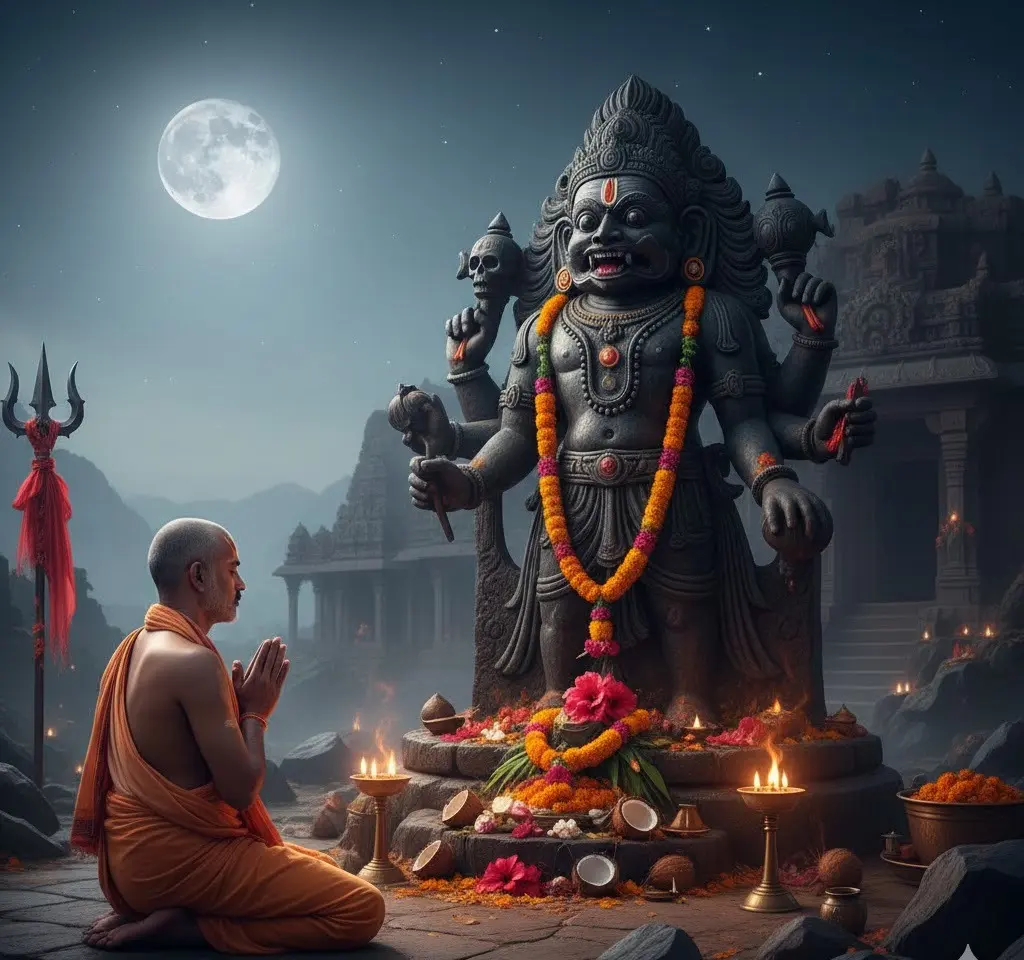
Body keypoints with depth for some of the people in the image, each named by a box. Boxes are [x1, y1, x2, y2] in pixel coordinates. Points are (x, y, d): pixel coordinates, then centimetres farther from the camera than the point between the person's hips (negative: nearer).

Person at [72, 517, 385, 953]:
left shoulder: (134, 648, 11)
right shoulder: (194, 661, -20)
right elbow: (241, 790, -19)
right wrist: (255, 712, -5)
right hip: (179, 859, -10)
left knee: (325, 869, 23)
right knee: (364, 908, -13)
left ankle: (146, 913, 9)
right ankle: (183, 926, -10)